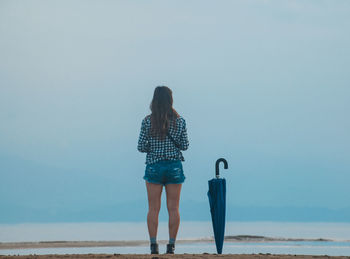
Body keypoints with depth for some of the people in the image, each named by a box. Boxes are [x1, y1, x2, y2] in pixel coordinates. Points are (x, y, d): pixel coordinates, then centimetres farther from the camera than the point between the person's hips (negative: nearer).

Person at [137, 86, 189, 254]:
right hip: (174, 166, 1)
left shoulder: (147, 121, -4)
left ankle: (154, 245, -1)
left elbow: (141, 147, -3)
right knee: (173, 208, 4)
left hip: (154, 166, 0)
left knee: (153, 209, 4)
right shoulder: (179, 121, -2)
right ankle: (171, 245, 3)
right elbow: (185, 145, 1)